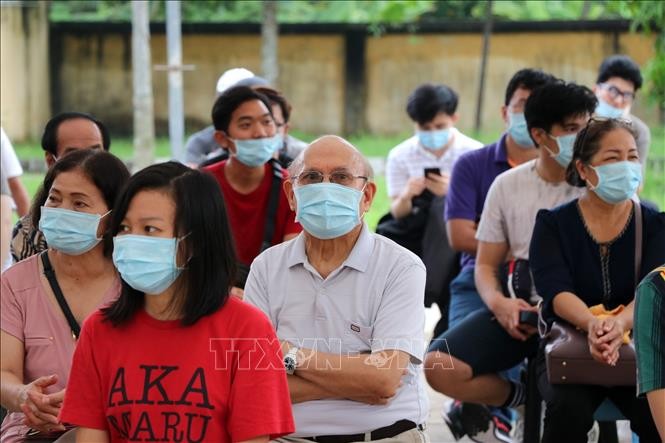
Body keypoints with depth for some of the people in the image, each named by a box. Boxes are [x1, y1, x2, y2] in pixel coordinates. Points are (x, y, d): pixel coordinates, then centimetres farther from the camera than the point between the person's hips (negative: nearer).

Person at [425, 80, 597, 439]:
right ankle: (523, 397, 10)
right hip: (521, 306, 3)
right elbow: (486, 265, 12)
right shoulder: (507, 186, 9)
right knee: (440, 367, -20)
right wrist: (498, 303, -12)